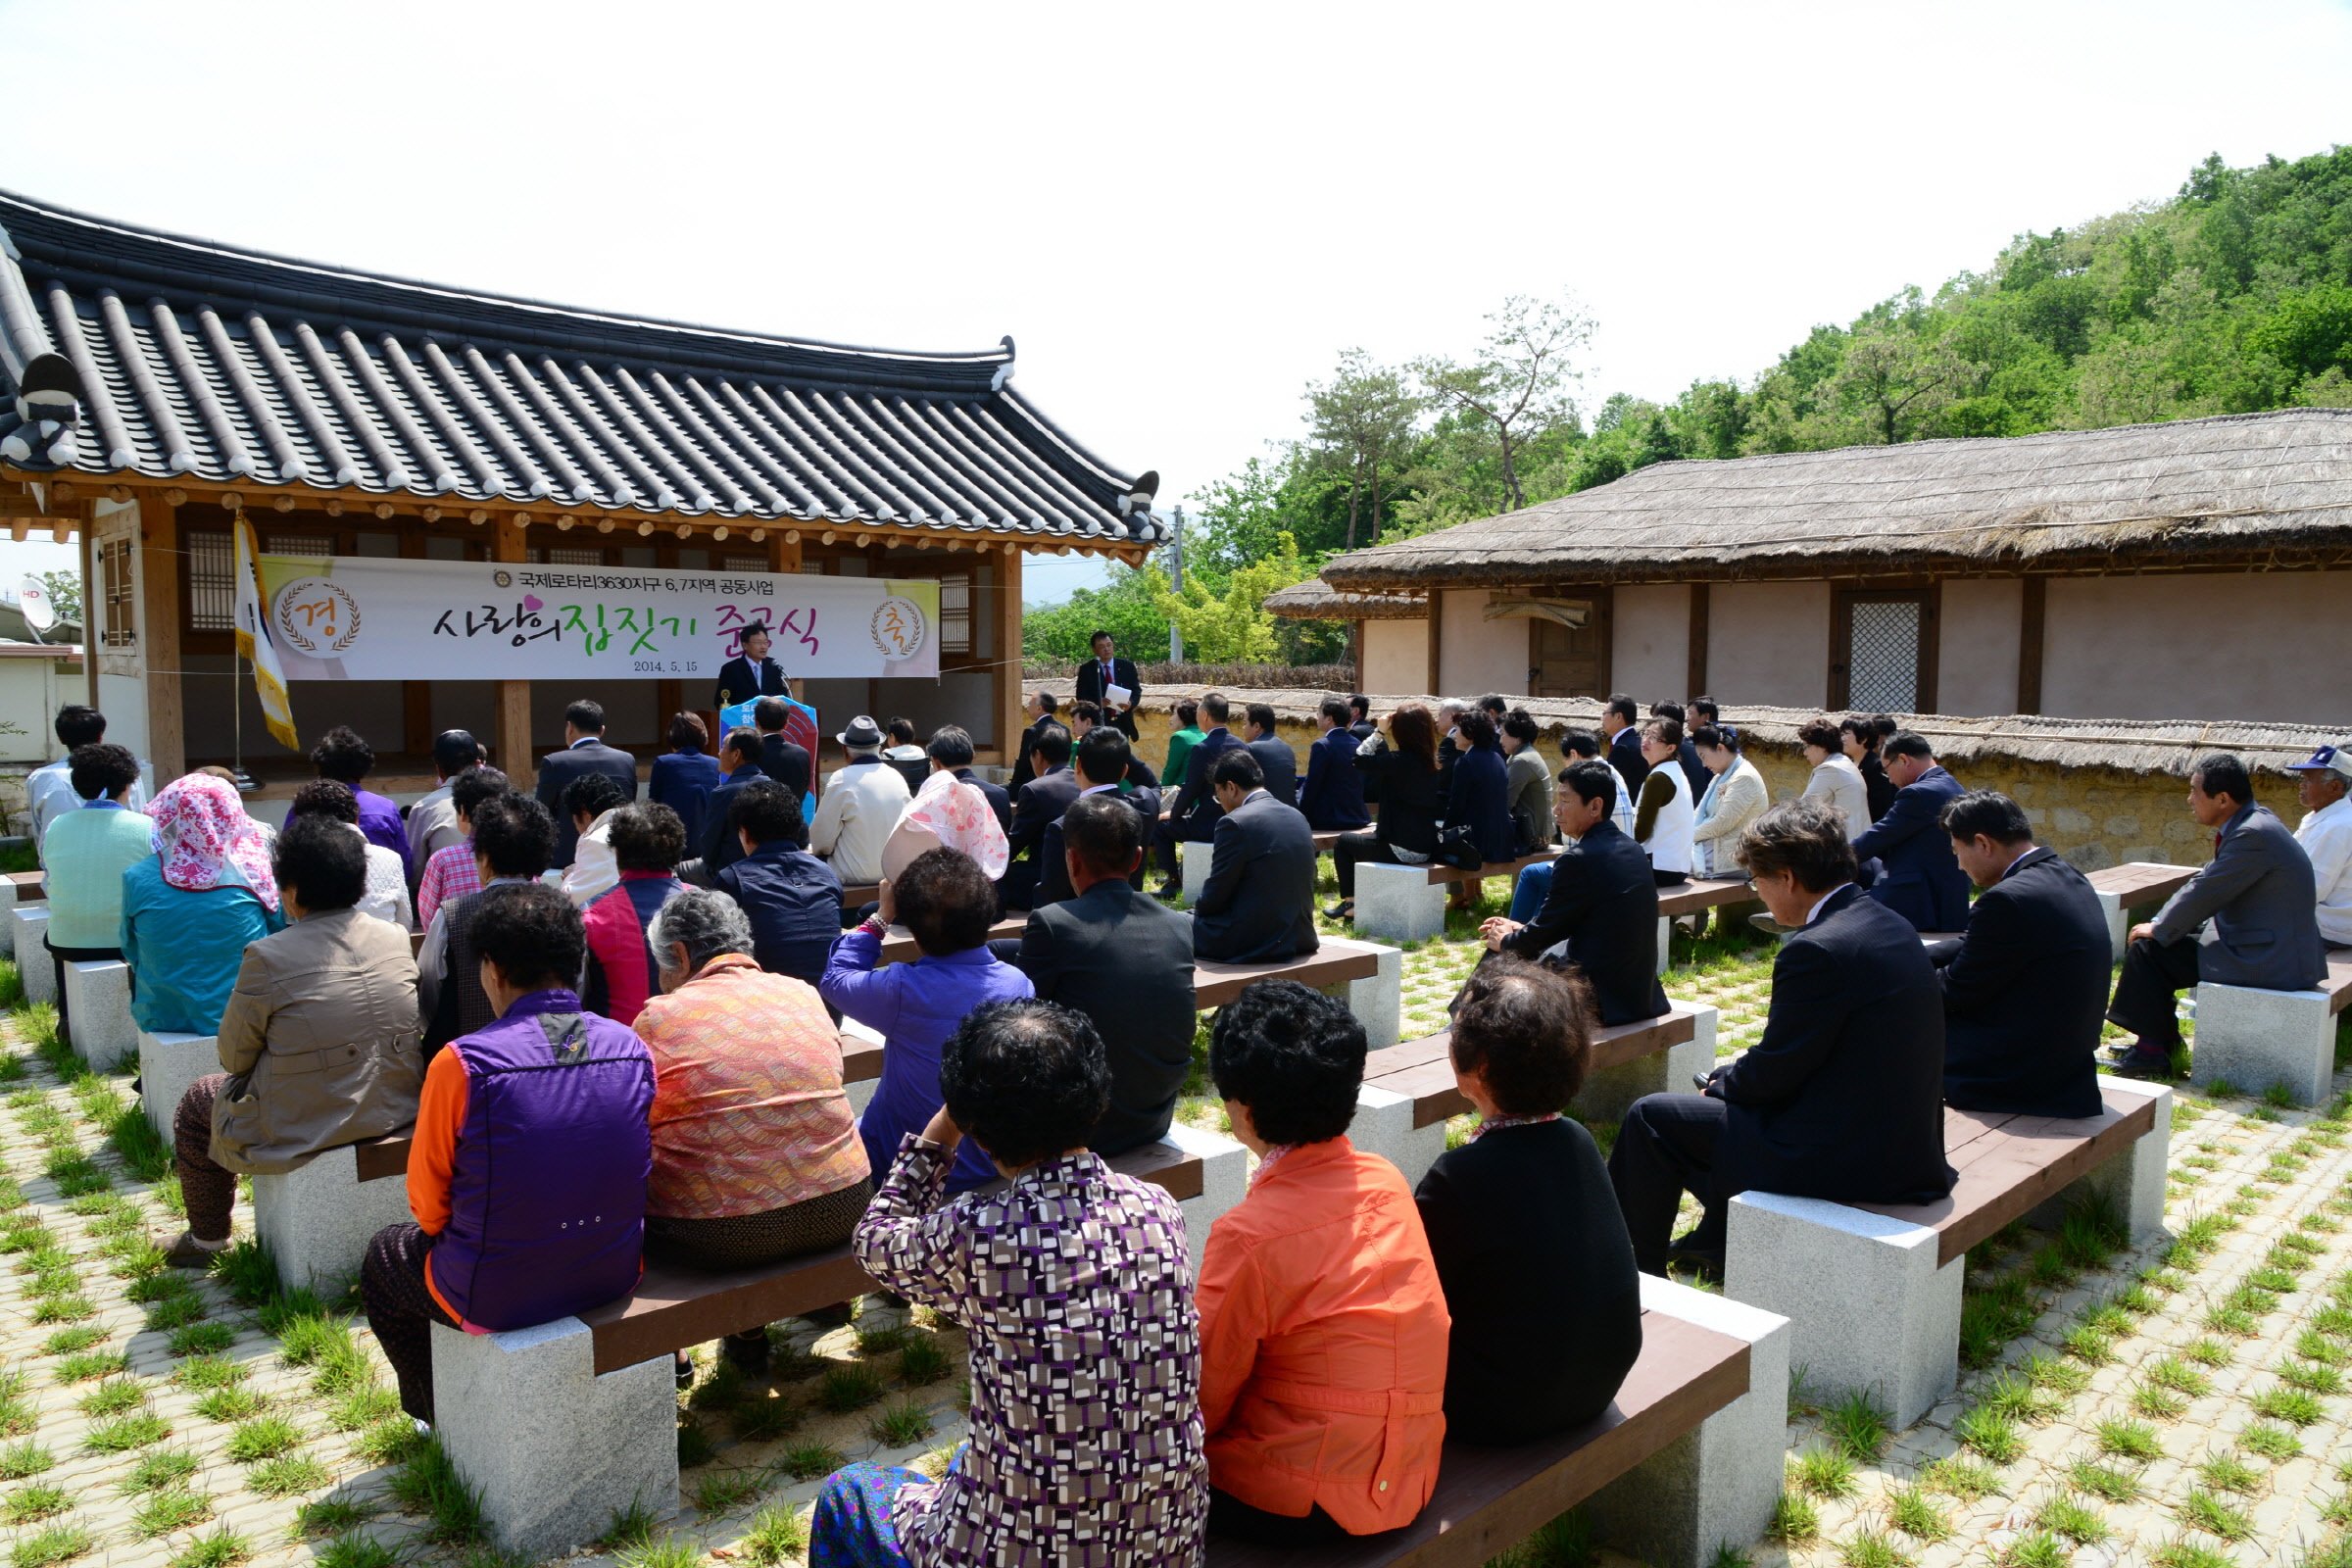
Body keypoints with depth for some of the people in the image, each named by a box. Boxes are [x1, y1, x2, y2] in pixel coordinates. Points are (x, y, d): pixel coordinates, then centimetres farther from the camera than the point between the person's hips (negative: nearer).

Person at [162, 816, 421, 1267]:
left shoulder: (268, 957, -19)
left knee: (200, 1099, 26)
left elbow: (235, 1056, -7)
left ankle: (206, 1238, 40)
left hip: (302, 1135, -5)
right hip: (397, 1115, 5)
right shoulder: (397, 938, -5)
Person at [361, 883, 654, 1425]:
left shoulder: (461, 1063, -19)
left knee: (386, 1254, 28)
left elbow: (428, 1207, -6)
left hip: (495, 1297, -4)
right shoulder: (633, 1049, -8)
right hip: (614, 1277, 4)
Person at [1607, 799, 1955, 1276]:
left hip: (1843, 1159, -10)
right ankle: (1715, 1242, 45)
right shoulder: (1892, 926, 5)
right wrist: (1732, 1078, 11)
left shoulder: (1817, 949, -24)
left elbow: (1771, 1073, -17)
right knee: (1731, 1088, 31)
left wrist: (1721, 1083, 4)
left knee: (1651, 1117, 1)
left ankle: (1639, 1268, 20)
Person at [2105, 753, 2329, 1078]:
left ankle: (2152, 1051, -2)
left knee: (2148, 949, -11)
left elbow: (2206, 893, -20)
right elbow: (2207, 882, 14)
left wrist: (2158, 929, -5)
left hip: (2268, 961, -10)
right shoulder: (2252, 822, 9)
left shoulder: (2252, 835, -24)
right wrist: (2161, 925, 8)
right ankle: (2162, 1038, 20)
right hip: (2279, 951, 10)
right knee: (2157, 941, 15)